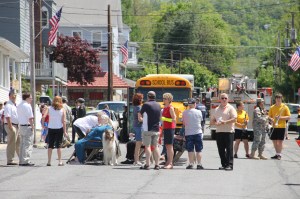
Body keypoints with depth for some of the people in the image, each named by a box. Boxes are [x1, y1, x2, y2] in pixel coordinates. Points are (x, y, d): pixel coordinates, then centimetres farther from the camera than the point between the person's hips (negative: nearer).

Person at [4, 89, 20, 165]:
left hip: (16, 126, 10)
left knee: (18, 143, 14)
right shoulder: (8, 105, -14)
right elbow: (7, 117, -21)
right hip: (11, 126, -10)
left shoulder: (14, 105, 16)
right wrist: (10, 127, -24)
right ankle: (10, 161, -3)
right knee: (11, 144, -7)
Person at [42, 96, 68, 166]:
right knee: (59, 145, 2)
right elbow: (63, 121, -6)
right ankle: (60, 161, 0)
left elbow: (43, 117, -12)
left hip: (51, 129, 1)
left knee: (50, 145, 7)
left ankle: (49, 161, 5)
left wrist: (43, 125, 2)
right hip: (59, 129, -1)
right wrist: (65, 131, -4)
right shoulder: (62, 110, -1)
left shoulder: (49, 109, 0)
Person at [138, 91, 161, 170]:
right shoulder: (158, 105, 9)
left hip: (147, 129, -5)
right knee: (155, 147, 9)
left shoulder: (146, 105, -9)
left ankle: (147, 164, -8)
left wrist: (141, 119, 17)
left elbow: (140, 117, -3)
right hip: (156, 129, 5)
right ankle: (157, 165, 8)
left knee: (147, 146, -4)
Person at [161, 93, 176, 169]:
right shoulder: (164, 108, 15)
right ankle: (168, 162, 15)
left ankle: (170, 163, -9)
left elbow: (174, 118, -16)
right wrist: (162, 128, 21)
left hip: (170, 128, -9)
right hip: (165, 128, 9)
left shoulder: (170, 108, -10)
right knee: (167, 146, 10)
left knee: (170, 145, -9)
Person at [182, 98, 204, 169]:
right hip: (197, 132, 0)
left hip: (188, 133, 0)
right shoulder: (198, 112, -5)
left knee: (190, 150, 5)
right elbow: (200, 121, 6)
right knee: (198, 150, 5)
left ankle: (191, 164, 2)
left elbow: (183, 123, 5)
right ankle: (199, 164, 4)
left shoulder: (185, 113, -4)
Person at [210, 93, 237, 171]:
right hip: (219, 131, 5)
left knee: (229, 149, -8)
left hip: (228, 131, -5)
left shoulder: (230, 108, 1)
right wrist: (216, 123, -5)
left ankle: (230, 165, -8)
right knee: (221, 149, 6)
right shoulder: (216, 109, 17)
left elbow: (234, 119, -9)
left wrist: (225, 122, -20)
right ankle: (224, 164, 14)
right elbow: (212, 120, 18)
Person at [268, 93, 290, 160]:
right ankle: (277, 154, 20)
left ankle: (279, 154, -1)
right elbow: (269, 116, 12)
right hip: (274, 127, 4)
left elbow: (289, 117, -3)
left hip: (281, 126, -4)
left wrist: (281, 117, -16)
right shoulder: (272, 107, 8)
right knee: (274, 141, 7)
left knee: (280, 141, -5)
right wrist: (271, 119, -11)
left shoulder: (285, 107, -1)